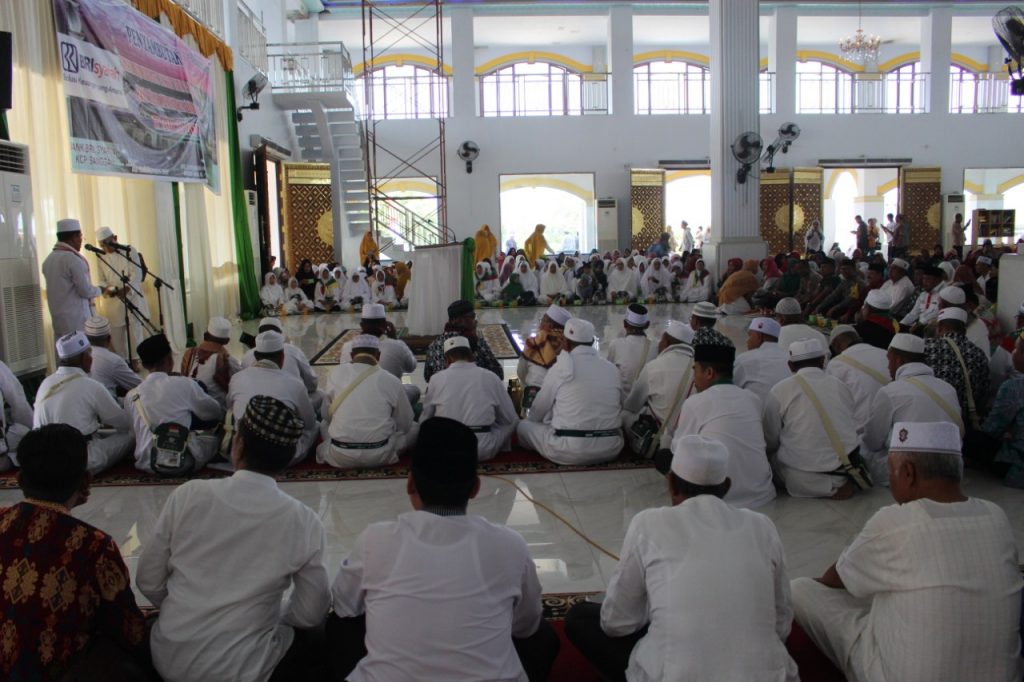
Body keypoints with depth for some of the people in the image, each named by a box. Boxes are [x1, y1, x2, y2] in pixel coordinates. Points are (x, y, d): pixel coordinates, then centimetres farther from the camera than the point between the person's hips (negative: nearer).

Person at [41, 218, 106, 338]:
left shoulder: (48, 259, 10)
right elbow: (86, 291, -15)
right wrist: (102, 290, 4)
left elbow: (61, 289, 17)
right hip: (77, 321, -8)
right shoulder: (74, 259, -15)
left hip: (58, 320, 8)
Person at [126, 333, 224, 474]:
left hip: (147, 464, 4)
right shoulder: (184, 384, -11)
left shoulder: (131, 396, 0)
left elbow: (134, 431, 12)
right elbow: (215, 412, 3)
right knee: (218, 426, 18)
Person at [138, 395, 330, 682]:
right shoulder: (304, 522, -16)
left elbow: (148, 582, -2)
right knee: (314, 634, 24)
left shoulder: (188, 495, -12)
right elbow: (311, 614, -5)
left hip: (169, 658, 3)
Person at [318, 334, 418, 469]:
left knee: (325, 425, 33)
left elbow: (326, 415, 7)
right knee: (413, 427, 23)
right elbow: (405, 424, 1)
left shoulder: (335, 373, -4)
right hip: (379, 455, 0)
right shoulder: (391, 381, -9)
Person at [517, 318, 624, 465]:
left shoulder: (560, 368, -4)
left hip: (570, 451, -4)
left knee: (523, 426, 17)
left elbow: (539, 409, 7)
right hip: (611, 448, 4)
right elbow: (619, 408, 14)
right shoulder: (612, 369, 5)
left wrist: (531, 419, 29)